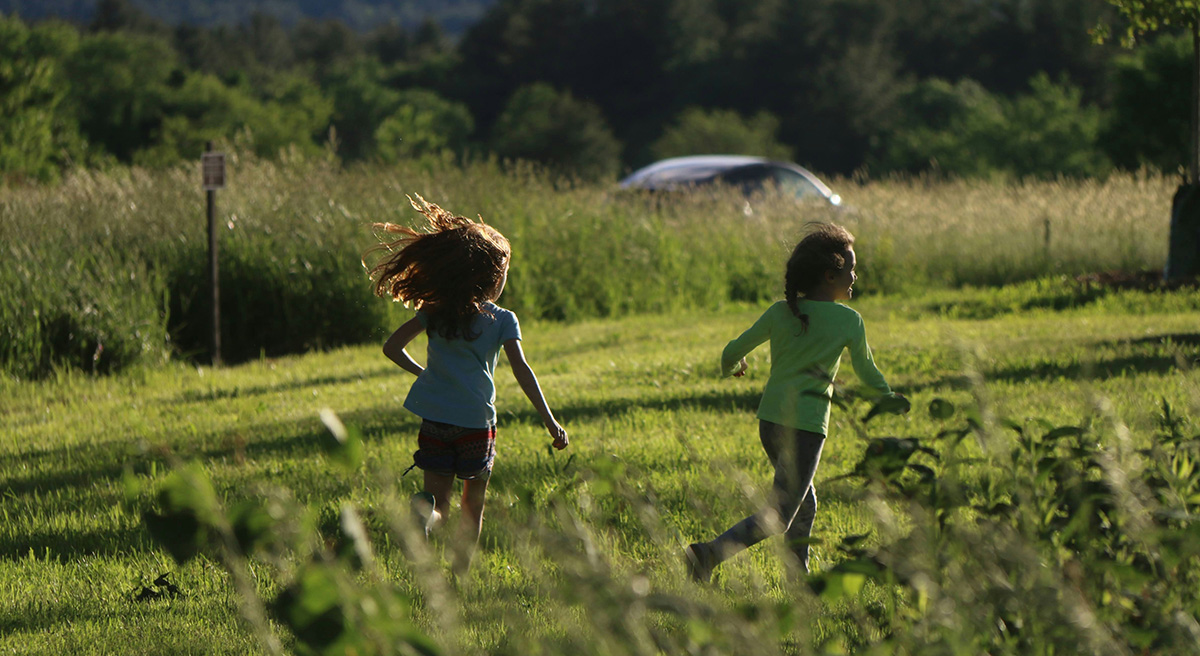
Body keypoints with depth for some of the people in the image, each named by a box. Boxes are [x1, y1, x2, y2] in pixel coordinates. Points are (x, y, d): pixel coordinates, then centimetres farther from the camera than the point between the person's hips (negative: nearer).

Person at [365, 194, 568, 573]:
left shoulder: (436, 312, 4)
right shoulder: (503, 321, -4)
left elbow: (392, 348, 6)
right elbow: (522, 372, -12)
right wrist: (549, 421, -12)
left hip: (434, 419, 2)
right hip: (476, 421, -2)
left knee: (440, 502, 5)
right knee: (473, 504, 16)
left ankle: (425, 508, -31)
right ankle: (460, 576, 14)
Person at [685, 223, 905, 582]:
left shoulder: (780, 312, 4)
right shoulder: (849, 321, -6)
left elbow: (732, 352, 7)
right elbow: (867, 372, 8)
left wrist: (731, 369, 32)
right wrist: (890, 397, 29)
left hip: (769, 419, 6)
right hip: (806, 426, -6)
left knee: (804, 503, 23)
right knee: (777, 517, -7)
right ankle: (712, 552, -27)